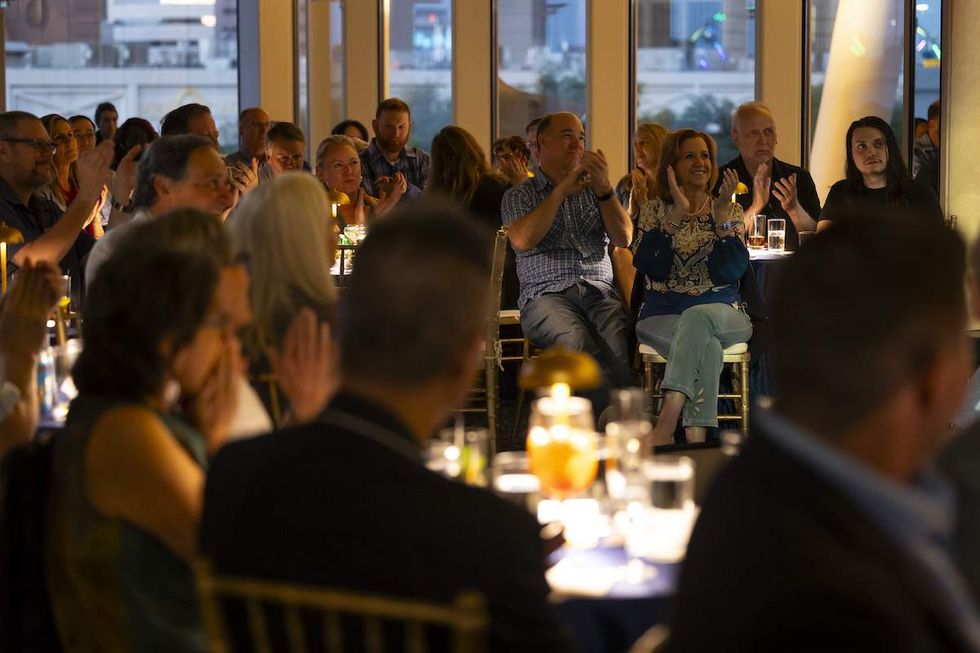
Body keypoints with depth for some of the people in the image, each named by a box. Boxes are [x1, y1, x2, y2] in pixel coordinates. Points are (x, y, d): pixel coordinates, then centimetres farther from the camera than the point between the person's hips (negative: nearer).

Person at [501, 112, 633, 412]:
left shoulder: (594, 191, 25)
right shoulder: (519, 195, 17)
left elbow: (623, 239, 9)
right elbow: (522, 240, -5)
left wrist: (603, 188, -4)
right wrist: (562, 191, -4)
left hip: (600, 294, 3)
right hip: (548, 295, -2)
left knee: (620, 342, -33)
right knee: (577, 340, -38)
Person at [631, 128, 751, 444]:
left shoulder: (731, 211, 11)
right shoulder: (656, 210, 9)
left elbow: (734, 271, -4)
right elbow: (647, 264, -8)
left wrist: (722, 218, -13)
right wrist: (677, 215, -13)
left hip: (722, 314, 0)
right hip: (663, 315, 0)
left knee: (697, 317, -37)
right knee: (706, 345, -35)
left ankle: (667, 422, -51)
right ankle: (695, 437, -43)